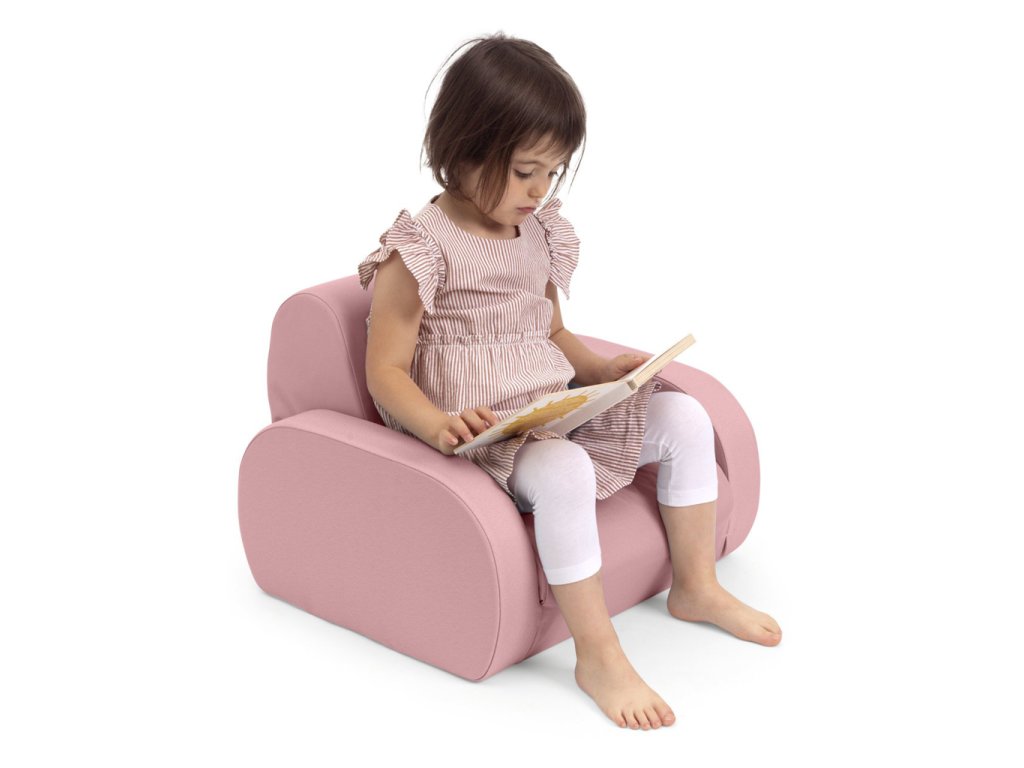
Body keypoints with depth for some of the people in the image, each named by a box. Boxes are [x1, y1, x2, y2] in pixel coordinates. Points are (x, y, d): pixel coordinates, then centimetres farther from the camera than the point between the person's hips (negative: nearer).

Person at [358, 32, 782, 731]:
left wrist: (600, 368, 3)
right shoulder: (421, 251, -14)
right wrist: (437, 425, -33)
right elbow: (387, 371, -15)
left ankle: (696, 588, 14)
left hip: (557, 413, 8)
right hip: (481, 432, -8)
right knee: (565, 473, -37)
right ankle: (599, 657, -25)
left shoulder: (542, 235, 11)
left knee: (684, 416, 2)